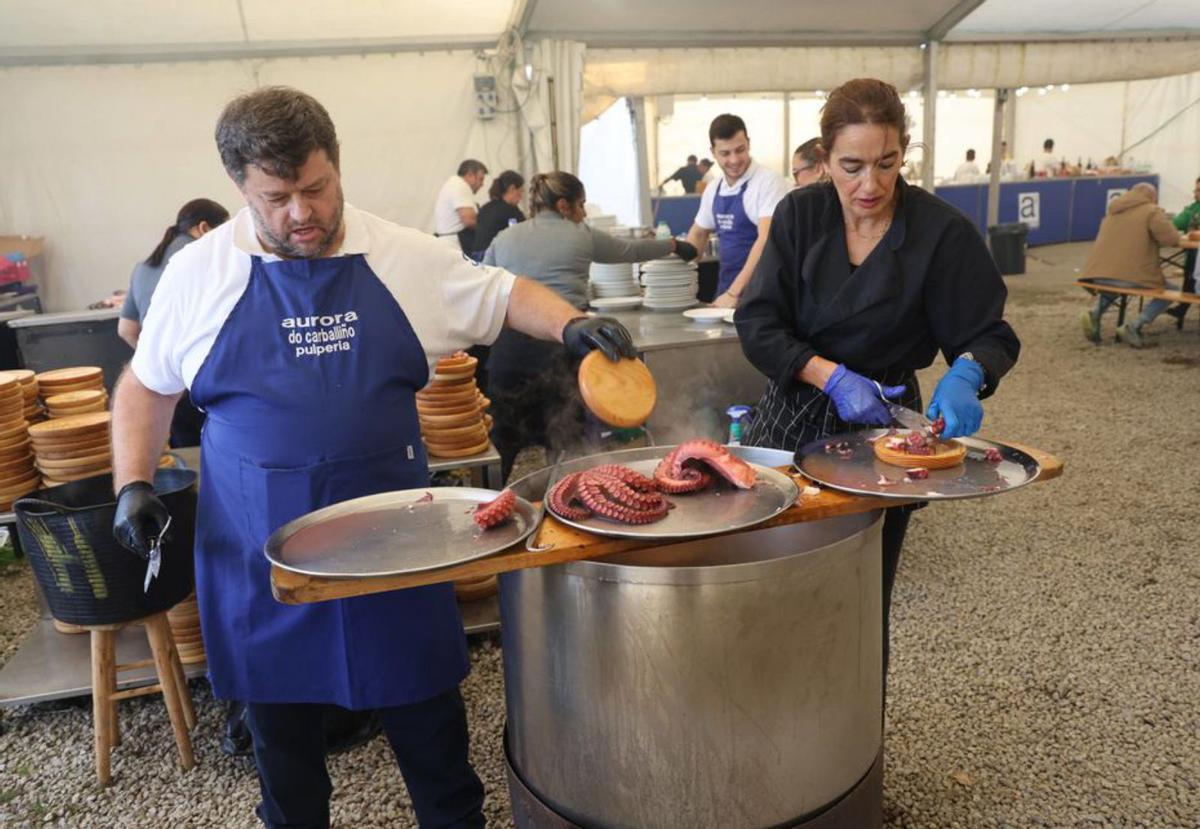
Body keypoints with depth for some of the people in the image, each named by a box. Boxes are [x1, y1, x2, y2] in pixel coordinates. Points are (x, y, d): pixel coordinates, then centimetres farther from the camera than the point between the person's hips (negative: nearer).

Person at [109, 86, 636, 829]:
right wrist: (133, 483, 0)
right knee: (282, 716, 16)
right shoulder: (199, 273, 0)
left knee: (425, 703, 13)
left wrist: (571, 325, -10)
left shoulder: (404, 258, -1)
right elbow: (146, 386, 11)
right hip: (261, 542, 1)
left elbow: (505, 295, 8)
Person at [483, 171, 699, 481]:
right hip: (561, 347, -2)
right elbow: (631, 250, 23)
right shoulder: (581, 236, 10)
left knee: (511, 453, 9)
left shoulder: (503, 239, 15)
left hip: (508, 348, 3)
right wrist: (674, 245, 38)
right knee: (566, 449, 4)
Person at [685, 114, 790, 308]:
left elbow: (766, 240, -22)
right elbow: (698, 234, 21)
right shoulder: (713, 189, 7)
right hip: (726, 288, 6)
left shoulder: (768, 181, -13)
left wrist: (734, 292, -27)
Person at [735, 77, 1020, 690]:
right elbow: (758, 325, -9)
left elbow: (990, 336, -4)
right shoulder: (800, 214, -6)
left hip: (880, 428, -1)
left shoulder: (942, 232, -10)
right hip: (792, 419, 2)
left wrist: (965, 375, -27)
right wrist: (832, 377, -22)